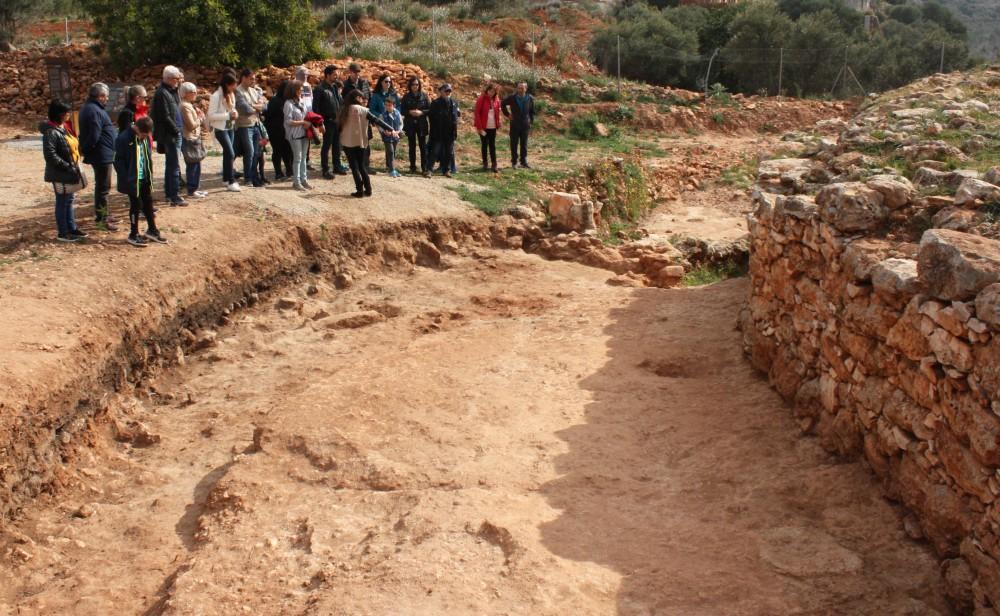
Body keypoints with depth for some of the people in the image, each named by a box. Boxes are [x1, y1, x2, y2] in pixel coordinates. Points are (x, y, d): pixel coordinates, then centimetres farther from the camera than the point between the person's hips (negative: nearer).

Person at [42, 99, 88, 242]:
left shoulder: (64, 128, 10)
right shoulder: (51, 132, -19)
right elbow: (50, 155, -24)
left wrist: (75, 167, 11)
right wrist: (68, 167, -23)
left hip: (70, 173, 9)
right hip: (60, 175, -9)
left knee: (70, 200, 17)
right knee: (62, 202, 1)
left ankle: (72, 228, 29)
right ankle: (62, 233, 11)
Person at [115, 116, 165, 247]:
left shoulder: (145, 138, 3)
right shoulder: (124, 139, -18)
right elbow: (118, 162, -16)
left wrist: (150, 175, 9)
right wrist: (126, 180, -17)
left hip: (145, 179, 7)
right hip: (133, 180, -7)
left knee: (148, 203, 15)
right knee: (136, 205, 1)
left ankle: (152, 230, 30)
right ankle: (133, 235, 13)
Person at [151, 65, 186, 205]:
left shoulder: (172, 91, 15)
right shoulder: (162, 93, -15)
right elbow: (165, 117, -19)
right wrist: (176, 130, -15)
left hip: (175, 134, 10)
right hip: (170, 135, -10)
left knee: (171, 165, 16)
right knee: (174, 166, -9)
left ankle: (169, 193, 25)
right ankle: (175, 196, -7)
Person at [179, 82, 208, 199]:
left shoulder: (189, 105, 14)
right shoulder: (185, 106, -16)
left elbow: (202, 124, 18)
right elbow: (191, 125, -21)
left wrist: (200, 116, 0)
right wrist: (200, 118, -6)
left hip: (194, 139, 10)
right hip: (190, 140, -10)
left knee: (196, 165, 13)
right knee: (192, 166, -4)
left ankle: (194, 188, 21)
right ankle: (191, 191, 3)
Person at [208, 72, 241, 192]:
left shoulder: (231, 94, 6)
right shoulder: (216, 96, -17)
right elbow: (211, 115, -18)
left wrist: (234, 113, -2)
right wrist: (228, 115, -23)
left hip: (230, 127, 8)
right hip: (220, 128, -7)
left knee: (227, 153, 14)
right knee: (231, 154, -11)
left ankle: (226, 178, 26)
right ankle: (231, 182, -4)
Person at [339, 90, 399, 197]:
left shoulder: (345, 110, -1)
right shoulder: (363, 110, -5)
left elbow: (339, 124, 3)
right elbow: (377, 120, -8)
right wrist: (391, 130, -8)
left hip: (347, 142, 0)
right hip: (360, 141, 0)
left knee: (354, 166, 5)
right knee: (361, 165, 15)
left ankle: (360, 190, 0)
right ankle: (368, 189, 12)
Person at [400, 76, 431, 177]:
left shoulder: (424, 96, 2)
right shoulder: (406, 97, 4)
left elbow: (430, 109, 2)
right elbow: (402, 110, 4)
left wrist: (421, 112, -15)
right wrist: (410, 112, -14)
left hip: (421, 124, -1)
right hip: (410, 124, 1)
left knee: (423, 146, -5)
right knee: (412, 146, 8)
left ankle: (425, 169, -5)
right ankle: (412, 167, 16)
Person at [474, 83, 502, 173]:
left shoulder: (496, 100, 6)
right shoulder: (481, 99, -7)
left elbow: (498, 112, 13)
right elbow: (477, 113, -9)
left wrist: (498, 124, 4)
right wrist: (479, 127, -13)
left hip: (493, 127, 3)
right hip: (484, 127, -3)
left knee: (492, 145, 4)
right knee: (484, 145, 4)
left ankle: (494, 164, 5)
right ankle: (485, 164, 11)